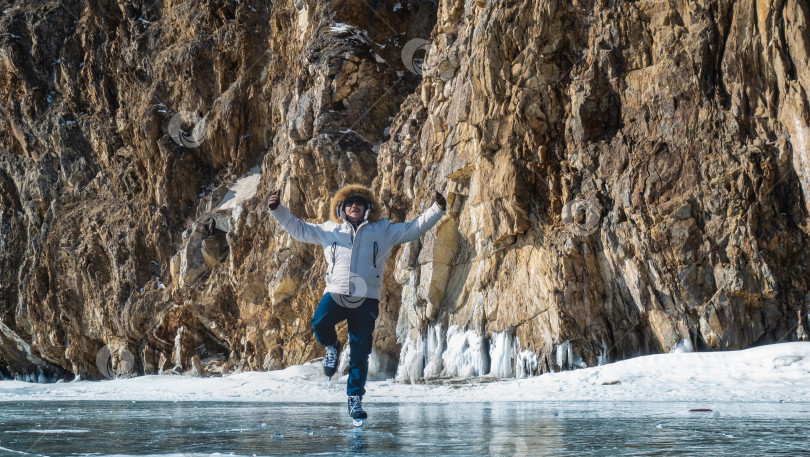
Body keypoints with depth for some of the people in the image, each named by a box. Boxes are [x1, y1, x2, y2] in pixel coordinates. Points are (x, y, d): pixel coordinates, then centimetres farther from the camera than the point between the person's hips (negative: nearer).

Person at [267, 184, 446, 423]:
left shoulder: (383, 231, 13)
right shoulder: (329, 231, 15)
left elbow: (414, 228, 12)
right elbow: (298, 229, 20)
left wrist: (436, 209, 1)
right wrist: (278, 210, 8)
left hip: (366, 298, 0)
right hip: (335, 293, 0)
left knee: (360, 353, -2)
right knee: (320, 323, -31)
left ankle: (355, 399, 11)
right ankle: (332, 347, 3)